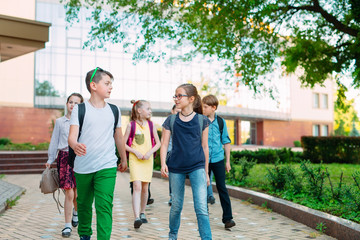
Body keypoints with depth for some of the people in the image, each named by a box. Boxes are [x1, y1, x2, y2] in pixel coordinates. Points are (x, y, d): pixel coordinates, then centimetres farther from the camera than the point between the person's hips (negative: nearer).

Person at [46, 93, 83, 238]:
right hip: (64, 158, 0)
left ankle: (76, 212, 39)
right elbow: (54, 141, 12)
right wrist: (50, 159, 13)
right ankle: (67, 226, 7)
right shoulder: (60, 122, 7)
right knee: (69, 193, -5)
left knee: (77, 193, 7)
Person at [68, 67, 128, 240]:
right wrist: (75, 145, -34)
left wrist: (124, 159, 27)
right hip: (82, 167, 0)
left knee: (104, 206, -11)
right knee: (83, 205, 14)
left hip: (107, 167, 1)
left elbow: (118, 137, 19)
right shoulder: (80, 109, -1)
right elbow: (72, 136, -11)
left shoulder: (114, 110, 8)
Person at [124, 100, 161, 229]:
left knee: (145, 188, 11)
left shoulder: (151, 125, 6)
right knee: (137, 186, -15)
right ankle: (136, 218, -18)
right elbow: (124, 143, 0)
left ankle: (142, 213, 30)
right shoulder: (131, 125, -2)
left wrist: (150, 152, -8)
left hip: (148, 159, 3)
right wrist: (135, 152, -11)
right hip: (135, 159, -3)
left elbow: (158, 143, 8)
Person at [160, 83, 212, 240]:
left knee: (201, 207, -10)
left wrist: (206, 171, 8)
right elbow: (164, 144, 3)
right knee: (176, 205, 13)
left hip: (197, 167, -1)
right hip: (176, 168, 2)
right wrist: (163, 164, -13)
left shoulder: (202, 120, 3)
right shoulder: (171, 120, 5)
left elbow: (205, 147, 7)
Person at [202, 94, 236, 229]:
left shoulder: (221, 122, 3)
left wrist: (228, 161, 7)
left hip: (218, 159, 0)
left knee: (222, 188, -1)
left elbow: (226, 142, 8)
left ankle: (228, 218, 2)